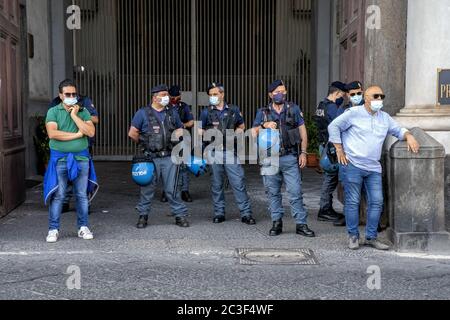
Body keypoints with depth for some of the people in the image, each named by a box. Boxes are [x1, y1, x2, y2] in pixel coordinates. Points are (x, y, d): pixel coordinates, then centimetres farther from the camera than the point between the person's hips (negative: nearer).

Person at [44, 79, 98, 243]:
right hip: (60, 159, -2)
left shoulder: (83, 112, 8)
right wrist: (76, 134, -10)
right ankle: (53, 229, 8)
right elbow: (52, 133, -13)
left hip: (81, 158, 2)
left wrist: (74, 115, -8)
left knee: (82, 195, 7)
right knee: (58, 195, 0)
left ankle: (83, 227, 17)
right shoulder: (53, 112, 3)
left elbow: (91, 132, -7)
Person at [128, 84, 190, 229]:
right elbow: (132, 133, 0)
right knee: (147, 189, 7)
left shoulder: (172, 113, 10)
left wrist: (179, 134, 4)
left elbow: (180, 129, 23)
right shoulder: (143, 113, -1)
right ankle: (143, 216, 20)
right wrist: (144, 143, 7)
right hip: (150, 158, -2)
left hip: (169, 158, 2)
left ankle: (180, 215, 12)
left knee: (172, 188, 4)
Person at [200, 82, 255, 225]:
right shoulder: (206, 112, 7)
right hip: (213, 151, 1)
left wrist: (236, 133, -2)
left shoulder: (234, 110, 8)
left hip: (230, 150, 0)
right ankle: (219, 213, 17)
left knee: (239, 182, -5)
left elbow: (241, 126, 19)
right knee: (217, 184, 7)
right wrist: (208, 133, -9)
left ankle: (246, 213, 0)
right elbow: (200, 131, 12)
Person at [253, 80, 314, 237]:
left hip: (290, 158, -1)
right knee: (273, 193, 7)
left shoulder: (293, 109, 8)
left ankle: (301, 224, 1)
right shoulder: (263, 112, 9)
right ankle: (277, 223, 16)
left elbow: (303, 131, 8)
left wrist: (303, 153, 1)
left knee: (295, 192, -4)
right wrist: (264, 125, -14)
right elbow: (253, 133, 5)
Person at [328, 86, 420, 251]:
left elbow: (398, 130, 24)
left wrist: (409, 136, 1)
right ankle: (353, 236, 11)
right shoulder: (354, 113, -3)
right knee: (353, 202, -1)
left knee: (376, 202, 3)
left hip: (374, 168, 6)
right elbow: (334, 127, -2)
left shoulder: (385, 117, 14)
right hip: (353, 165, -5)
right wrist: (339, 150, -4)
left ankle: (371, 237, 14)